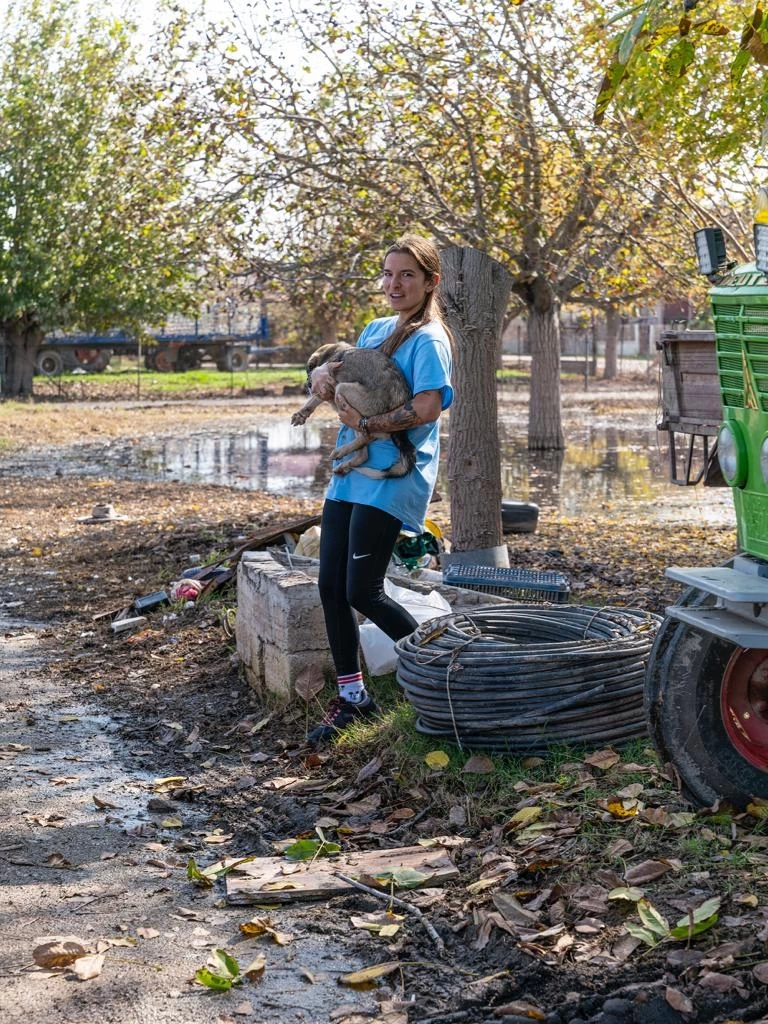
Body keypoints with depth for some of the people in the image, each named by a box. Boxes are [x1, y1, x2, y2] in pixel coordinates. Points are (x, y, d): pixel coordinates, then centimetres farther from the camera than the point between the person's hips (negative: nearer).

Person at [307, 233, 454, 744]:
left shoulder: (429, 339, -10)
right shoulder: (375, 329, 16)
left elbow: (427, 409, -21)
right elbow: (345, 376, 24)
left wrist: (366, 425, -15)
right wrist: (324, 373, 1)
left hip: (393, 477, -8)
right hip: (349, 473, 9)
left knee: (363, 591, -9)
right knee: (331, 586, 6)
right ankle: (351, 696, 17)